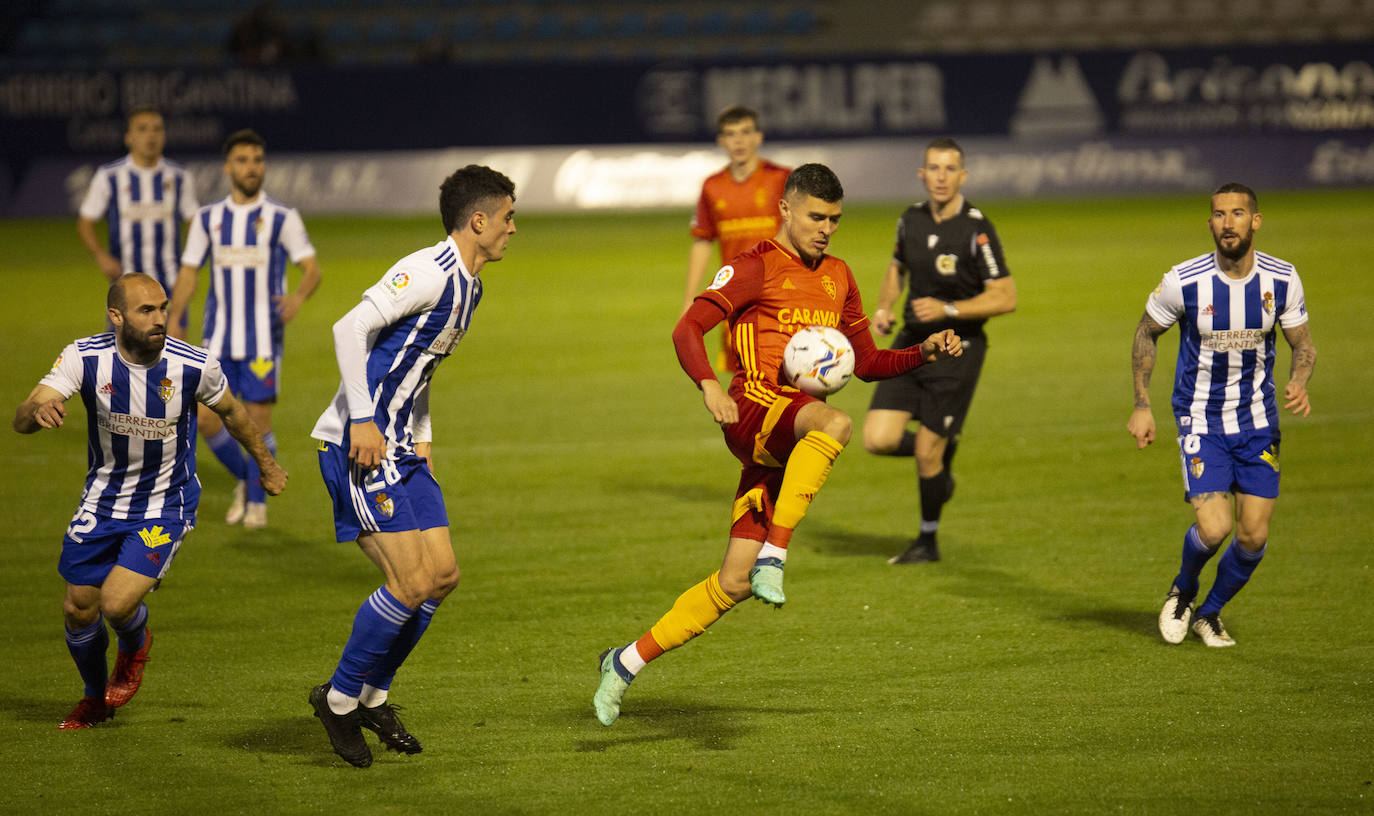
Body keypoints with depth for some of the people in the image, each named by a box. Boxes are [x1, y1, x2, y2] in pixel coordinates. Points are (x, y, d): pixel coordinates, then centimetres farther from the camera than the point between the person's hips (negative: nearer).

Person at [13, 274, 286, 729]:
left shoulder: (194, 366, -19)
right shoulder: (85, 358, -18)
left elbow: (231, 411, 3)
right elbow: (22, 419, -25)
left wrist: (266, 465, 17)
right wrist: (39, 412, -50)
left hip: (166, 505, -2)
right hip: (103, 500, 2)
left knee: (117, 603, -19)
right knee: (78, 610, 8)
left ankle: (136, 645, 20)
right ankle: (95, 698, 38)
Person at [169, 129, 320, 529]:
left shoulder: (282, 218, -1)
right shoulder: (208, 218, 7)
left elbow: (311, 267, -6)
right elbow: (189, 272, 10)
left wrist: (299, 296, -28)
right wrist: (174, 320, -3)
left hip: (263, 338, -3)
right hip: (219, 339, 3)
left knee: (258, 418, -3)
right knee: (206, 418, -2)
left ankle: (257, 501, 12)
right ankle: (245, 479, 22)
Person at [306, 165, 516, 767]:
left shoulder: (468, 286, 15)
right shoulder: (428, 272, -17)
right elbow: (350, 328, -24)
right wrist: (363, 421, -26)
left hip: (399, 448, 10)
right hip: (359, 445, -10)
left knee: (442, 576, 7)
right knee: (411, 583, -12)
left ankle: (372, 695, 20)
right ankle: (340, 698, 4)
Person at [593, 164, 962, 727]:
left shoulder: (838, 278, 21)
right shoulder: (756, 267, -1)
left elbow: (866, 362, 26)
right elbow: (688, 329, -11)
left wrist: (926, 353, 9)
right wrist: (709, 385, -29)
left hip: (791, 443, 7)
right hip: (753, 411, -7)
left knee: (734, 582, 1)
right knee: (834, 423, -39)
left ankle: (629, 661, 14)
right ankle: (773, 558, -38)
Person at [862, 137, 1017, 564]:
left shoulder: (976, 229, -16)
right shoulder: (911, 219, 2)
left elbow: (1005, 297, -15)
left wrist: (947, 309, -23)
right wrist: (883, 307, 4)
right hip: (912, 341, 5)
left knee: (926, 452, -2)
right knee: (878, 439, -7)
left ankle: (928, 542, 21)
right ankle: (944, 451, 25)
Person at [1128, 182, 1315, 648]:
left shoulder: (1282, 280, -9)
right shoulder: (1184, 282, -16)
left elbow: (1303, 345, 5)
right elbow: (1147, 333, 2)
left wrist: (1299, 384, -18)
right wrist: (1142, 407, 0)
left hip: (1258, 421, 3)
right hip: (1201, 421, -3)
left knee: (1254, 536, 0)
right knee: (1215, 528, -17)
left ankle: (1210, 614, 28)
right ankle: (1182, 591, 17)